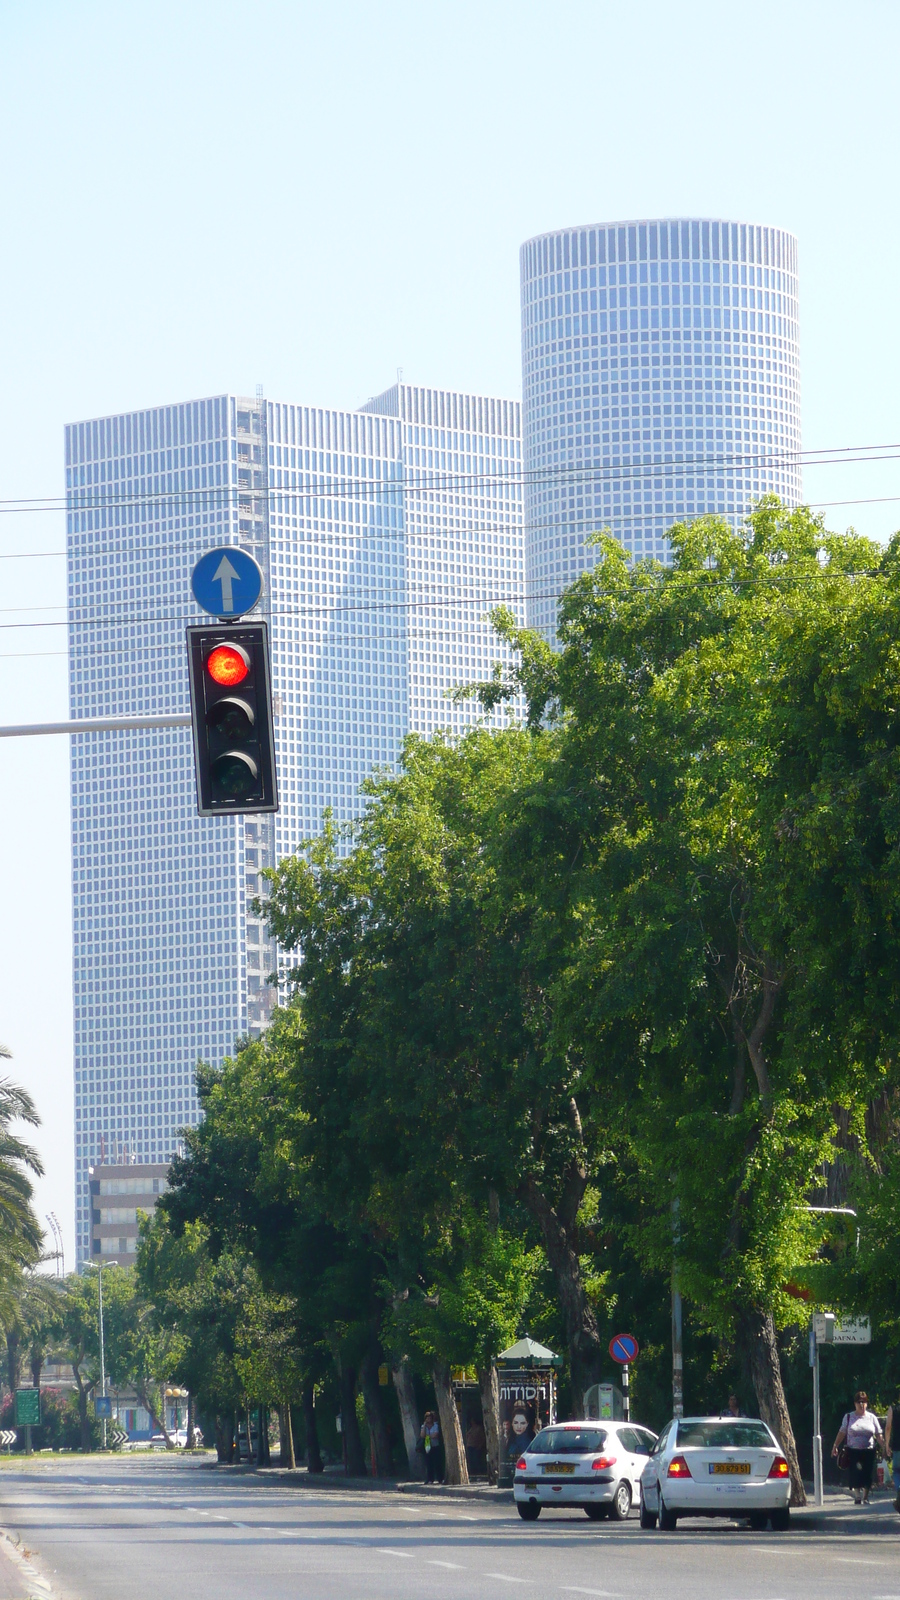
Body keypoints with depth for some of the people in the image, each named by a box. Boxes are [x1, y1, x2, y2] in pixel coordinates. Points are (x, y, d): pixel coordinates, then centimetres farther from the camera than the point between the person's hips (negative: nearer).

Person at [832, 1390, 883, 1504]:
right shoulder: (849, 1417, 5)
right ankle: (857, 1496, 6)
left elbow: (878, 1435, 7)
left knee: (867, 1475, 0)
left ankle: (865, 1497, 11)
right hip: (853, 1451, -1)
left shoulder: (872, 1417, 7)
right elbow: (842, 1433, 8)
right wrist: (835, 1446, 4)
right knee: (855, 1475, -6)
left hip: (868, 1451, 1)